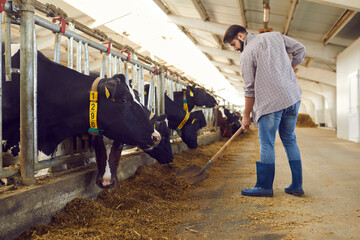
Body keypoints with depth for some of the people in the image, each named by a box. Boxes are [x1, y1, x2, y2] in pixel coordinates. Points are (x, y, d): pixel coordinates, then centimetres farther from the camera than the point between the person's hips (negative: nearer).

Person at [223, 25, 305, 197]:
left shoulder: (246, 55, -6)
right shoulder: (275, 36, 13)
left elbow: (250, 89, -6)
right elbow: (300, 49, 16)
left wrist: (246, 115, 3)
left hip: (271, 102, -7)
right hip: (293, 97, 7)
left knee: (267, 144, 1)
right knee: (289, 140, 14)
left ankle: (265, 186, 7)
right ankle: (297, 186, 16)